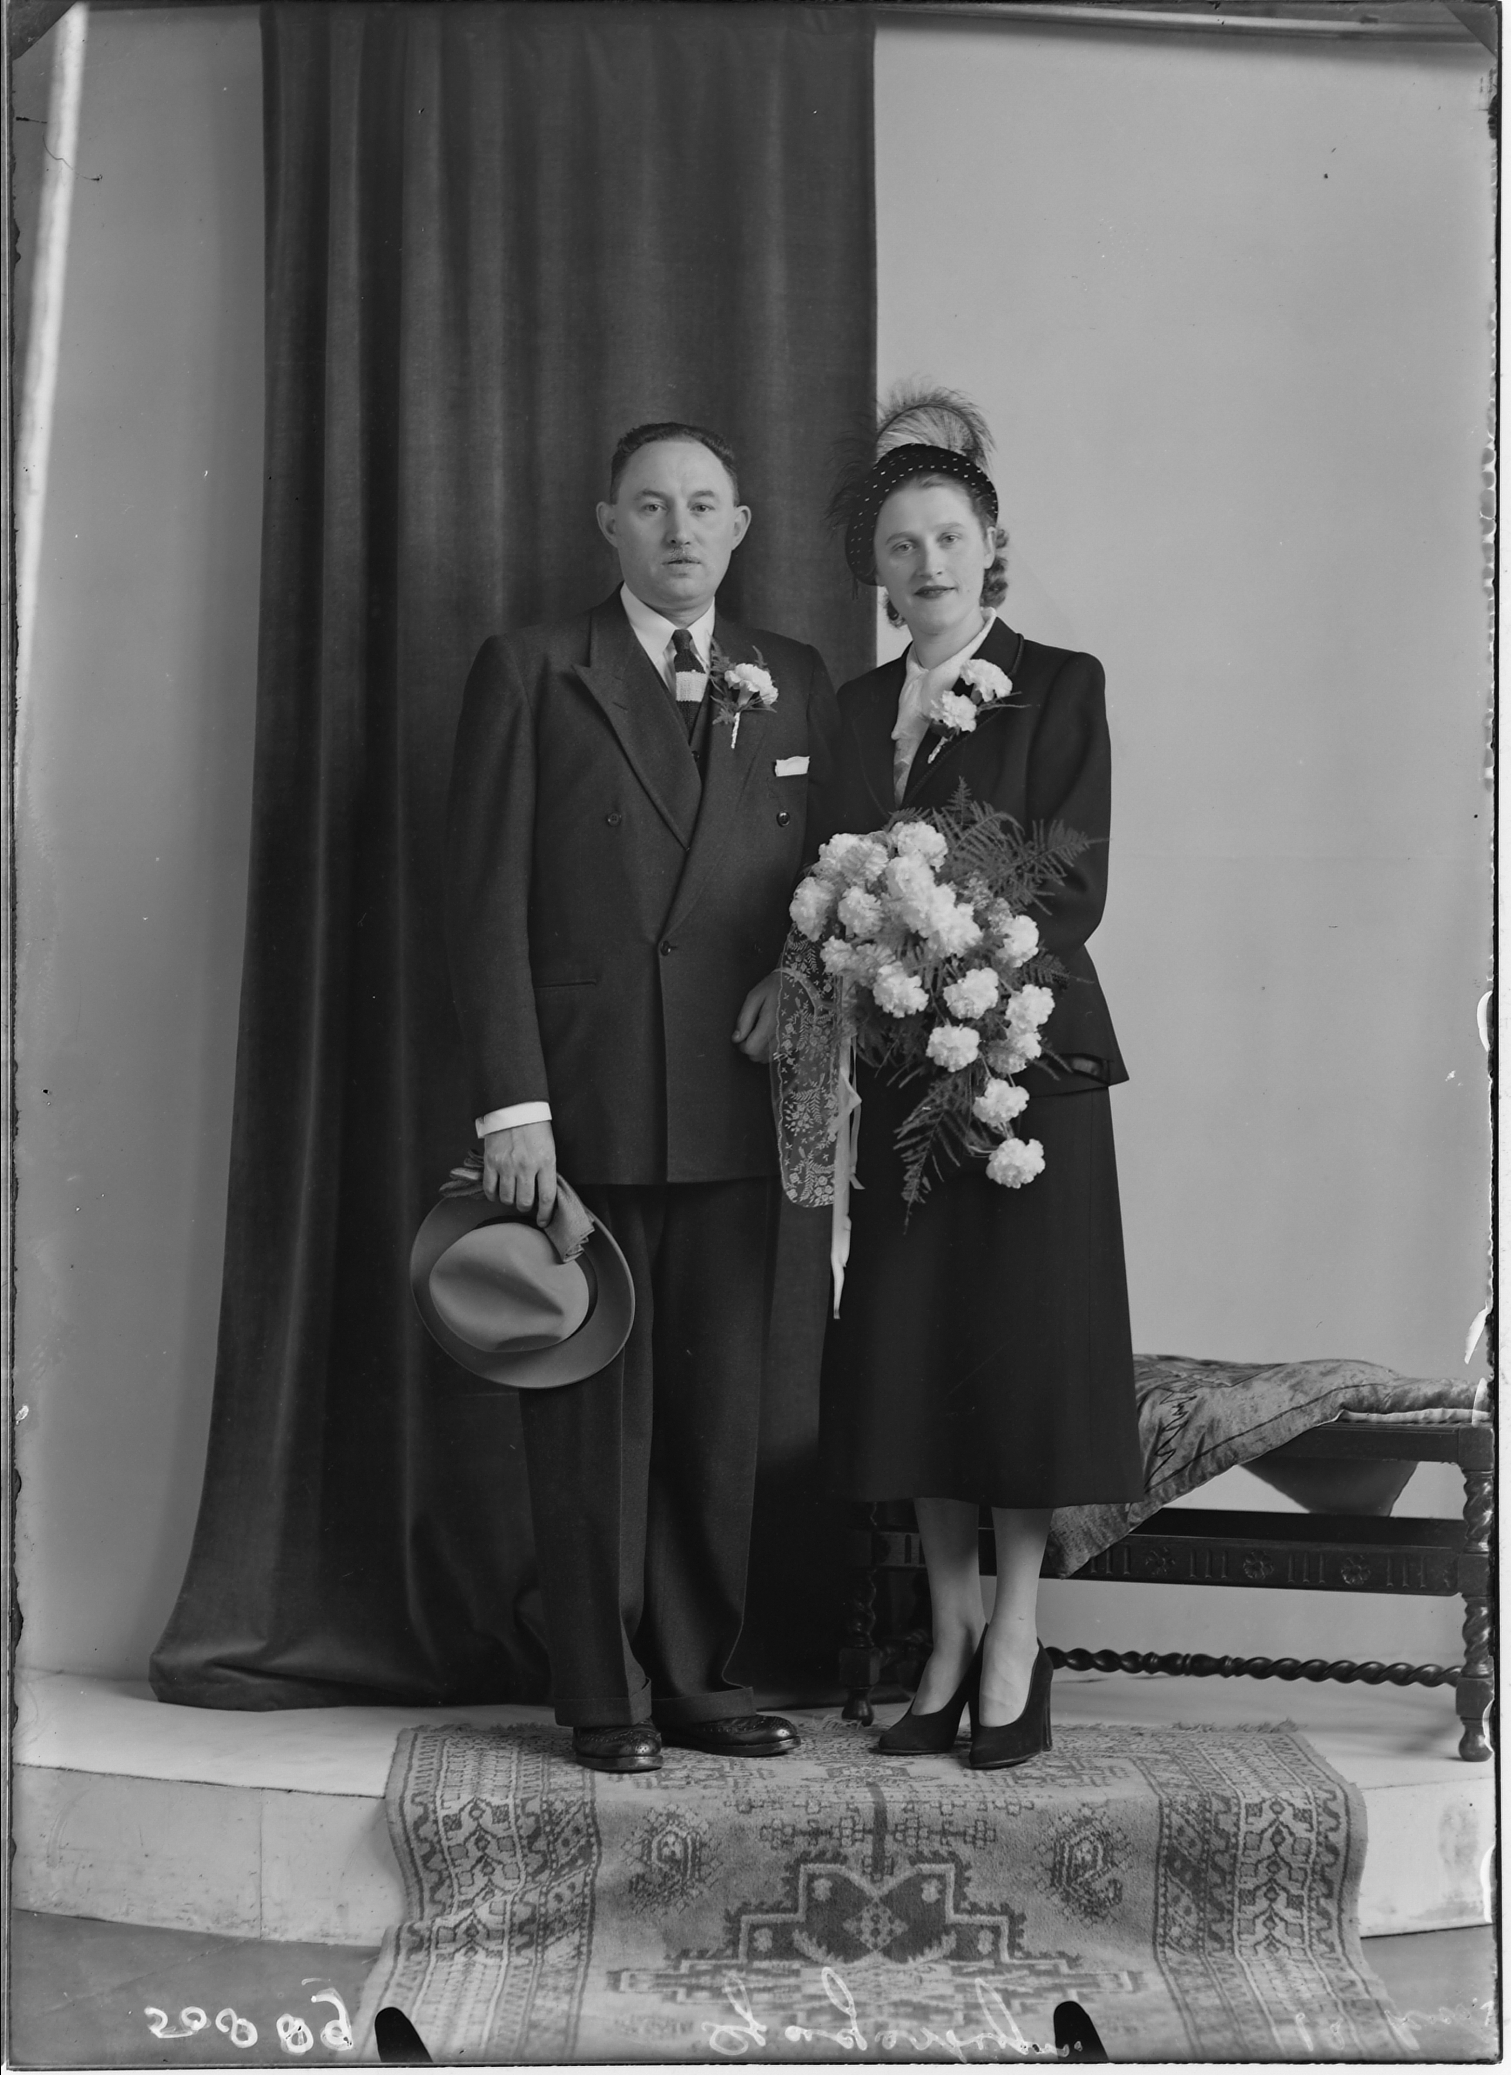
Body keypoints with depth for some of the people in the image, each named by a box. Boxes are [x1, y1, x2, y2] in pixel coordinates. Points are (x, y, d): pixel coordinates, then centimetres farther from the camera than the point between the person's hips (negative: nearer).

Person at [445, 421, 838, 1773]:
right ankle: (605, 1697, 13)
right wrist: (512, 1105, -11)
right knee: (595, 1409, 2)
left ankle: (697, 1678, 19)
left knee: (723, 1407, 7)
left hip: (737, 1104, 3)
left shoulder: (798, 685, 14)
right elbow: (488, 902, -3)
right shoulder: (532, 674, 3)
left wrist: (806, 974, -4)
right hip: (581, 1105, -3)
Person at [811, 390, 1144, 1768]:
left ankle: (1015, 1646, 8)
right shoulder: (857, 707, 14)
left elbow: (1076, 888, -7)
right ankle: (951, 1647, 16)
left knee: (1023, 1344, -2)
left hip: (1027, 1056, -4)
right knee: (909, 1359, 5)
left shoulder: (1059, 686, 0)